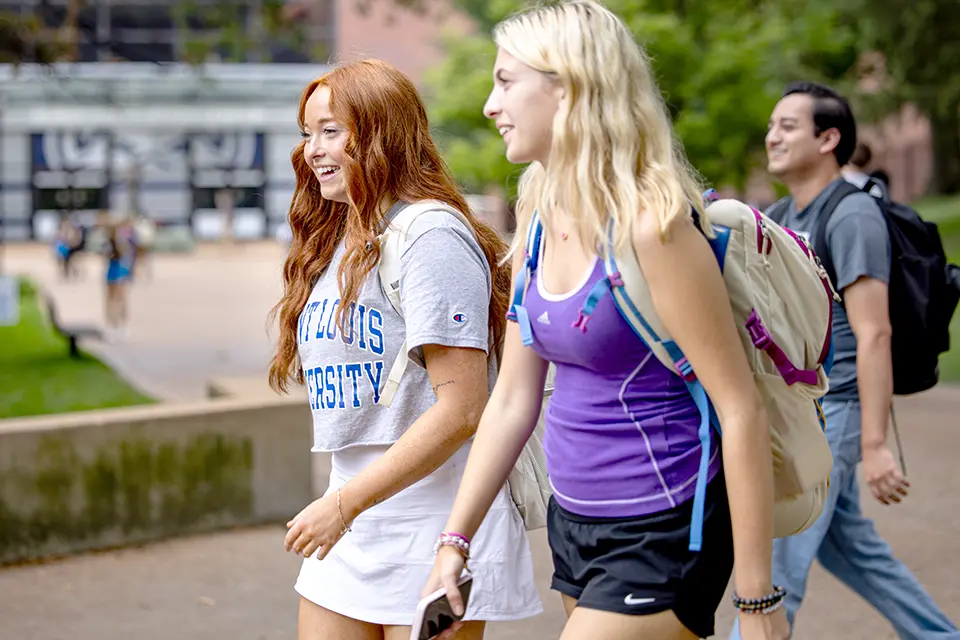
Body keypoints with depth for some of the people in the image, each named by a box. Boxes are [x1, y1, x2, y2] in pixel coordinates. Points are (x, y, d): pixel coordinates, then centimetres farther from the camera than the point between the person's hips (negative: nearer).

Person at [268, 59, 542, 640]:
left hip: (434, 523, -8)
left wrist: (343, 503, -18)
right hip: (351, 532, 8)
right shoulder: (331, 248, 15)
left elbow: (460, 410, -19)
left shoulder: (431, 239, -13)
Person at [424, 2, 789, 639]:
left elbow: (741, 409, -19)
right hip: (575, 525, 8)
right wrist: (454, 543, 8)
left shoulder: (648, 224, -19)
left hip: (659, 538, -8)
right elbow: (513, 400, 11)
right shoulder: (539, 223, 5)